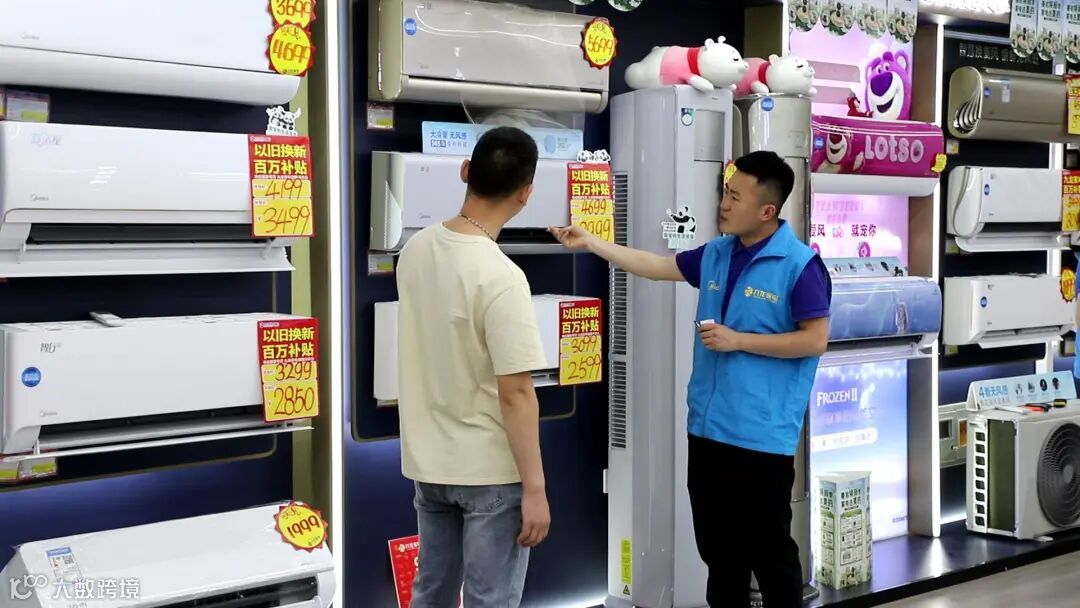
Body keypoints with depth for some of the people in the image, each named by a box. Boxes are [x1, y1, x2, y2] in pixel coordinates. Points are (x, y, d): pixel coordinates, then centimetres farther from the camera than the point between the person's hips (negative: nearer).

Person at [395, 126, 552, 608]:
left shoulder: (415, 249, -1)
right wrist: (534, 488, -14)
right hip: (489, 472, -7)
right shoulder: (500, 278, -23)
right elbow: (516, 392, -21)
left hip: (427, 462, 7)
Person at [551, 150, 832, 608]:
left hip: (762, 434, -7)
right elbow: (657, 266, 19)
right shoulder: (716, 254, 8)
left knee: (769, 548, 2)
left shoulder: (799, 264, -12)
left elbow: (815, 340, -14)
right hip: (708, 426, 7)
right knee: (717, 545, 17)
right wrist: (590, 243, 16)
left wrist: (738, 340, -16)